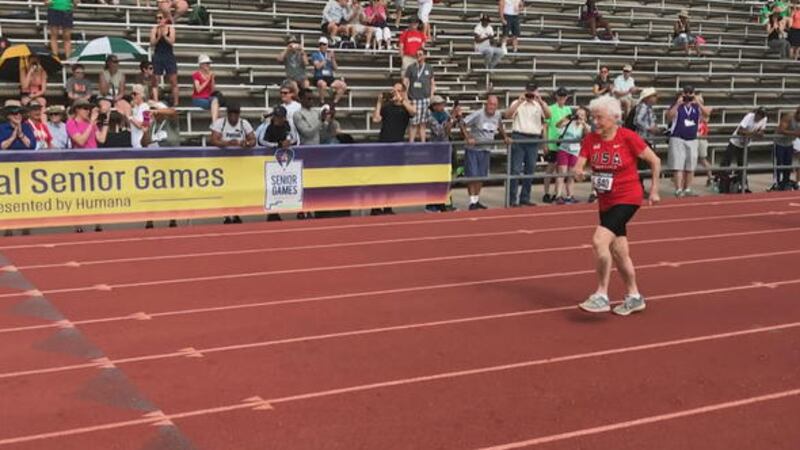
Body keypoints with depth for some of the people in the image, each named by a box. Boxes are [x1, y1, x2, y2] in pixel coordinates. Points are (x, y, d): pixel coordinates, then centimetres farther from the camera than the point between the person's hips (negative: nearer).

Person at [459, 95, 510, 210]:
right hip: (473, 149, -6)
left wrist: (505, 138, 14)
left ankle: (477, 200, 23)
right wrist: (468, 138, -23)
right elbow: (463, 125, -15)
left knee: (481, 176, 11)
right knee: (472, 175, -6)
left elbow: (500, 127, 24)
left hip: (486, 149, 6)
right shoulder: (478, 114, -15)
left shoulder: (498, 115, 3)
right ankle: (472, 201, 0)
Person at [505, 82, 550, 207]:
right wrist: (520, 101, -16)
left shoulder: (540, 105, 11)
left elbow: (548, 116, -6)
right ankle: (512, 199, -3)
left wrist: (540, 101, -16)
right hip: (519, 138, -3)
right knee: (516, 169, -5)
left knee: (530, 170, 7)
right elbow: (507, 115, -11)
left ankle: (525, 198, 14)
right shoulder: (517, 103, 5)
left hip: (534, 139, 3)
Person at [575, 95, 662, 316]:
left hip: (627, 198, -6)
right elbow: (578, 166, -5)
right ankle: (634, 297, 30)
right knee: (618, 251, 13)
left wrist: (654, 190, -1)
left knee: (599, 240, -22)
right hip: (606, 201, 6)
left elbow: (655, 161, -5)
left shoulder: (628, 137, -13)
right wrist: (579, 173, -28)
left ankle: (601, 296, -13)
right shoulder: (590, 139, -1)